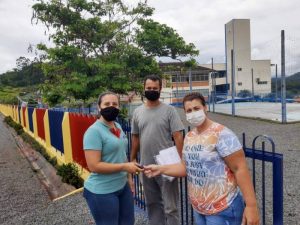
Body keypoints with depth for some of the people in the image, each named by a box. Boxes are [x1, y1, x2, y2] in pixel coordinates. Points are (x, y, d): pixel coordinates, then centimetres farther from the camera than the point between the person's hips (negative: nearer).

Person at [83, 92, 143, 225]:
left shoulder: (117, 126, 5)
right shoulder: (94, 131, -19)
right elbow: (93, 166, -24)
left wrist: (128, 177, 16)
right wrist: (124, 167, -22)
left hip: (123, 186, 8)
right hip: (102, 192, -8)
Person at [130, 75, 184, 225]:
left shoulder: (169, 110, -7)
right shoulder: (137, 112, 6)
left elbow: (178, 136, -10)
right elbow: (135, 138, 12)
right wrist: (132, 159, 12)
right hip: (146, 166, 5)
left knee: (170, 207, 6)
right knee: (152, 204, 20)